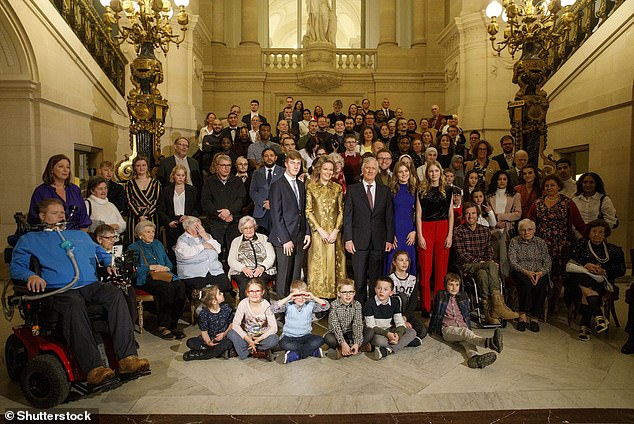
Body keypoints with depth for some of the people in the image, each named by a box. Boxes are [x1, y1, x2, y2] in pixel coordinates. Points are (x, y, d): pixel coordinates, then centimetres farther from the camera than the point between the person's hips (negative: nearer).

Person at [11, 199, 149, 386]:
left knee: (116, 294, -30)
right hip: (60, 290, -3)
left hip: (91, 285, 4)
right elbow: (15, 267, 12)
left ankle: (127, 358, -36)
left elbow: (101, 253, 37)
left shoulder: (81, 235, 35)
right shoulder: (30, 239, 23)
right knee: (75, 306, -40)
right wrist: (31, 275, -11)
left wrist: (110, 263, 13)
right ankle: (93, 367, -45)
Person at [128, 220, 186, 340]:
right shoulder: (134, 248, 11)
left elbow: (169, 264, 23)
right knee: (167, 288, -36)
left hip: (164, 276, 5)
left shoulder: (158, 244, 26)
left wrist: (165, 268, 1)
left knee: (180, 286, -29)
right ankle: (163, 326, -26)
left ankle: (173, 324, -25)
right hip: (145, 279, -5)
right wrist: (151, 267, -8)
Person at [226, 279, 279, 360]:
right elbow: (235, 324, -19)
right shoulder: (243, 303, -15)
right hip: (246, 335, 1)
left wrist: (260, 338, -29)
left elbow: (274, 328, -18)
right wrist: (247, 338, -30)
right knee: (231, 333, -28)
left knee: (275, 339, -31)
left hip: (262, 336, -1)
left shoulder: (266, 305, -16)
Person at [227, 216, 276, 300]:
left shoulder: (263, 238, 20)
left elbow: (271, 256, 8)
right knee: (244, 285, -32)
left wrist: (262, 267, -12)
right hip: (241, 272, 1)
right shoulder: (236, 241, 21)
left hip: (263, 271, -1)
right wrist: (243, 268, -11)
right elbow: (231, 260, 9)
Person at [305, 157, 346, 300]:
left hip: (334, 232, 2)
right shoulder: (311, 187, 1)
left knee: (333, 263, 4)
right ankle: (317, 297, 9)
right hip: (317, 232, -2)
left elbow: (341, 211, 6)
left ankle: (333, 294, 13)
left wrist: (336, 230, -6)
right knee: (318, 264, 1)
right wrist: (320, 230, -9)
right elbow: (308, 211, -2)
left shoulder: (337, 188, 8)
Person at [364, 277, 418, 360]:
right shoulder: (369, 304, -13)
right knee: (379, 340, -39)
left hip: (390, 331, 5)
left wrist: (397, 335, -27)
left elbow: (400, 323, -5)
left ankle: (387, 350, -29)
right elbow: (371, 327, -16)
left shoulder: (395, 303, 0)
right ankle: (405, 341, -19)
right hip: (376, 333, -5)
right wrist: (387, 334, -28)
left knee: (412, 332, -17)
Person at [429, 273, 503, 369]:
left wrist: (469, 327, 24)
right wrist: (432, 330, 21)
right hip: (448, 329, -4)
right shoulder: (440, 296, 11)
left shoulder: (463, 296, 21)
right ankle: (489, 342, -64)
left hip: (463, 327, 4)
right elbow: (435, 314, 17)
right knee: (465, 332, -37)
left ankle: (474, 358, -66)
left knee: (467, 340, -34)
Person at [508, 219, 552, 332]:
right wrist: (526, 272, -22)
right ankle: (522, 316, -27)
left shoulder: (541, 242, 11)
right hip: (520, 273, -1)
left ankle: (534, 318, -22)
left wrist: (540, 273, -18)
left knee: (541, 284, -31)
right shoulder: (514, 242, 6)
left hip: (538, 273, 2)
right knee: (526, 282, -34)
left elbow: (547, 262, 3)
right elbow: (512, 262, -5)